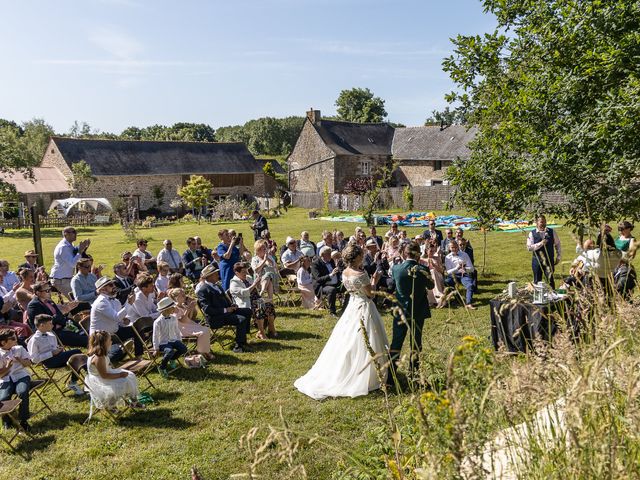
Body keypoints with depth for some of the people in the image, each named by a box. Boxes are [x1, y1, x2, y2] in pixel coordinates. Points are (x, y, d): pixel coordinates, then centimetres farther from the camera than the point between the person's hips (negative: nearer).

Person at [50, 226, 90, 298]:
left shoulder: (70, 246, 7)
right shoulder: (63, 247, -21)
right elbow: (72, 264, -28)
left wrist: (84, 248, 1)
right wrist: (80, 251, -27)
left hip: (67, 278, 9)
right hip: (60, 280, -9)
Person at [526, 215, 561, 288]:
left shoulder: (552, 232, 3)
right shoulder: (532, 233, -2)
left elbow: (557, 244, 12)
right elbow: (529, 247, -10)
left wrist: (558, 257, 8)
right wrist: (540, 243, -21)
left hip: (549, 260, 0)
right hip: (537, 260, 0)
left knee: (550, 280, -3)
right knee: (537, 281, 9)